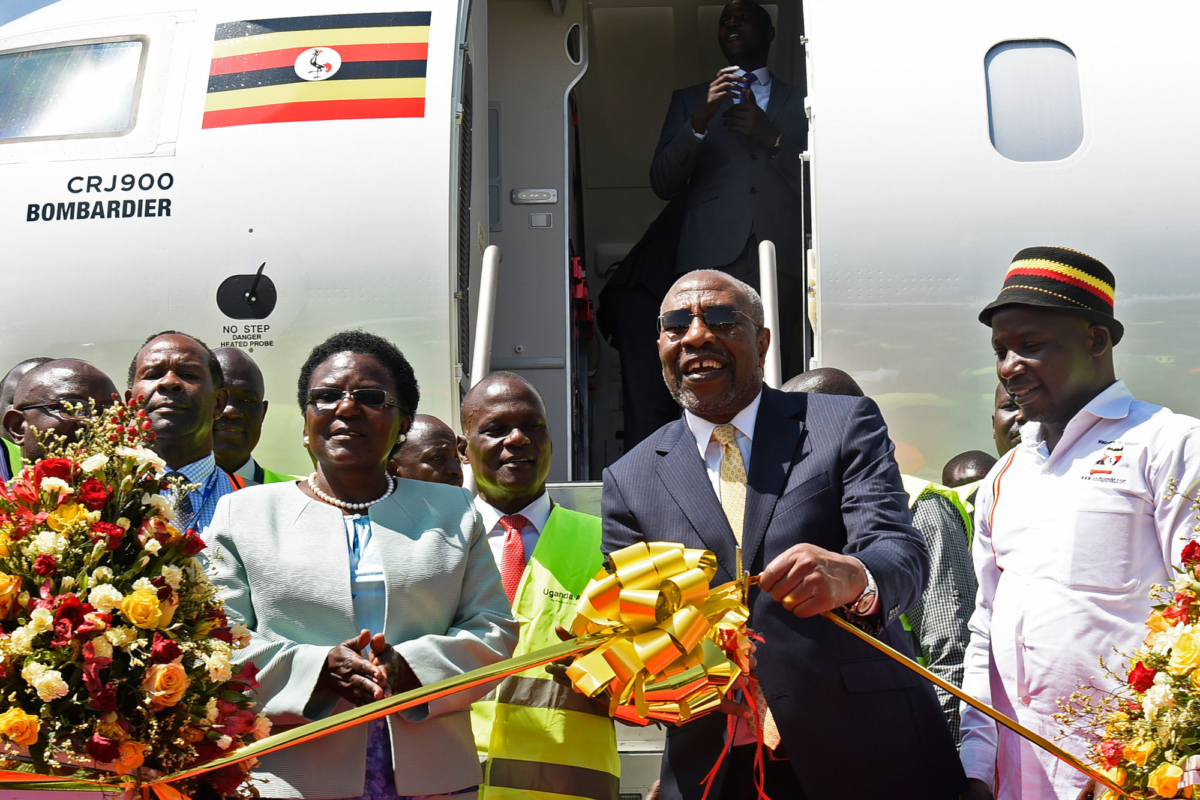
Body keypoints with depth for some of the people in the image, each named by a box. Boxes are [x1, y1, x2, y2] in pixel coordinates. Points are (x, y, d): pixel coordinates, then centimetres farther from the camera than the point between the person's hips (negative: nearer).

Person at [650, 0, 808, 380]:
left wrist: (770, 136, -3)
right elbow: (662, 184, 10)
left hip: (784, 260, 0)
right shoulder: (690, 101, 22)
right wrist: (701, 119, -3)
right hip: (713, 260, 0)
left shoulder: (799, 103, 20)